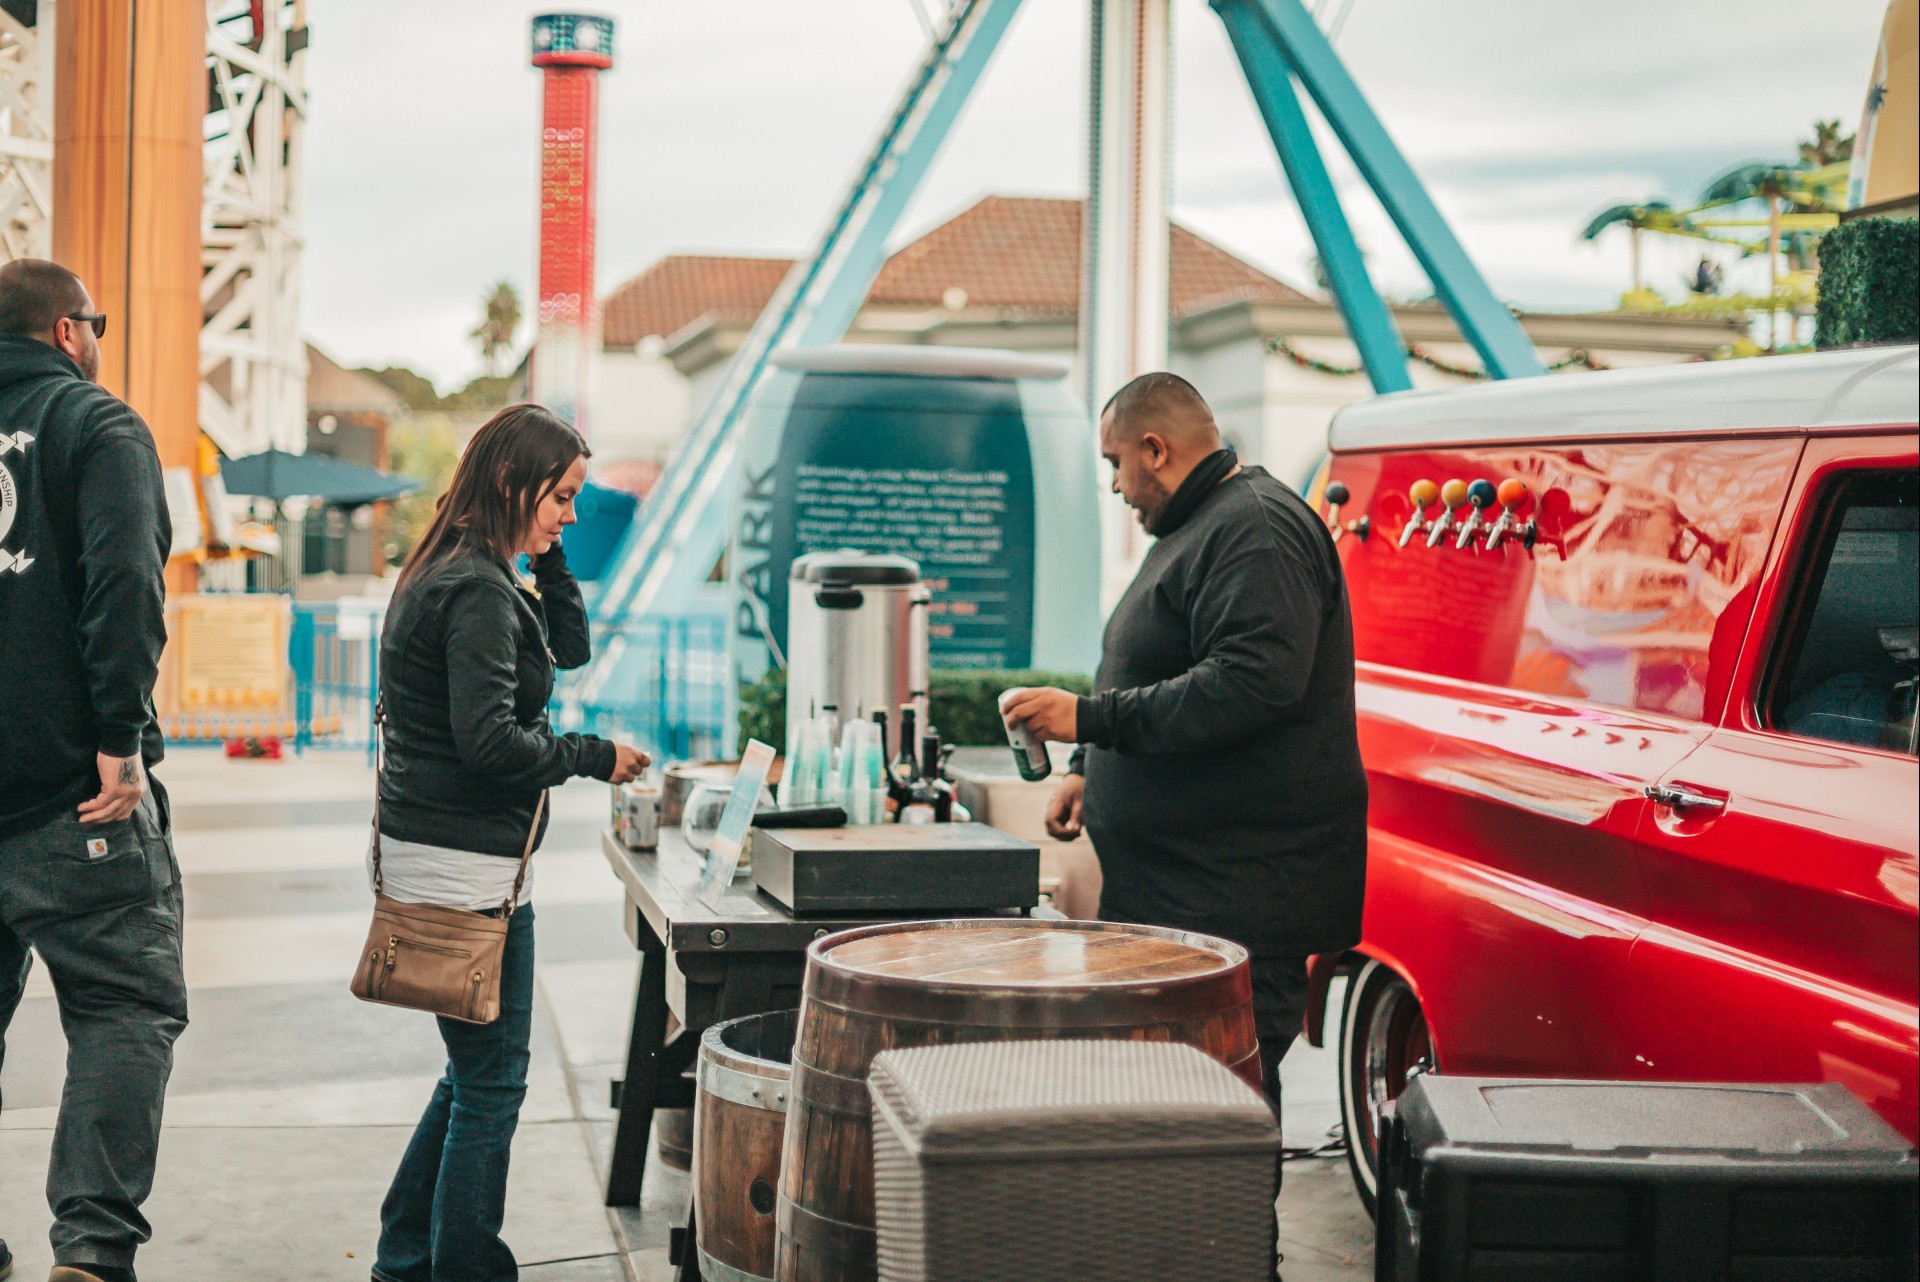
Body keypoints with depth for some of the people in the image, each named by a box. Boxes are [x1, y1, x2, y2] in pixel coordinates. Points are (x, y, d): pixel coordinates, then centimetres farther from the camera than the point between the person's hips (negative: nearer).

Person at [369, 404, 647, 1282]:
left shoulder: (457, 574, 14)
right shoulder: (478, 592, -17)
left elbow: (570, 649, 21)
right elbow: (488, 740, -23)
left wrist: (549, 560, 9)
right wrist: (594, 758, -11)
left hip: (430, 854, 11)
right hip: (464, 864, -11)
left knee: (476, 1071, 19)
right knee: (492, 1081, -1)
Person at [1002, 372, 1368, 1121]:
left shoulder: (1256, 531, -14)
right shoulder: (1196, 531, 21)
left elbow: (1253, 682, -27)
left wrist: (1090, 719, -24)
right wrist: (1088, 770, 21)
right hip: (1171, 883, 11)